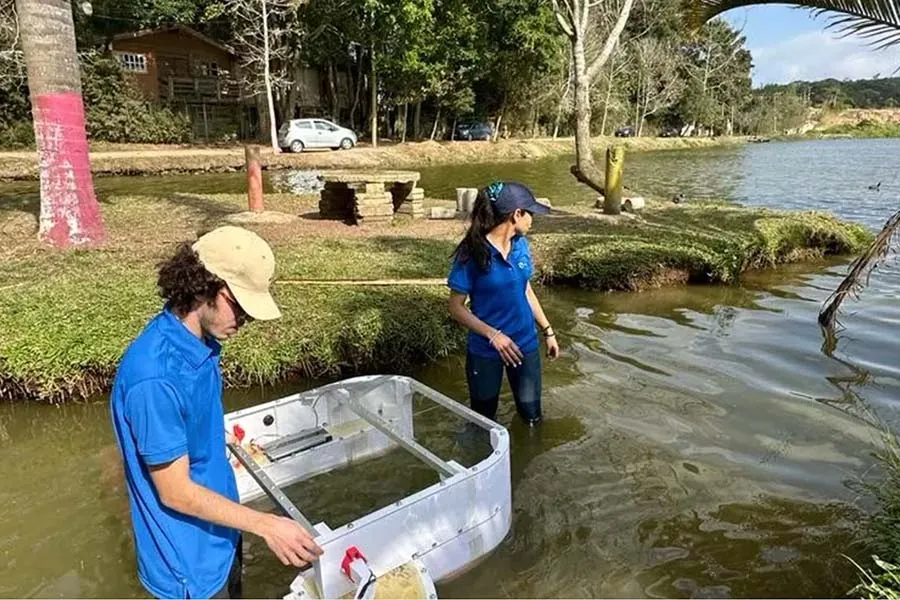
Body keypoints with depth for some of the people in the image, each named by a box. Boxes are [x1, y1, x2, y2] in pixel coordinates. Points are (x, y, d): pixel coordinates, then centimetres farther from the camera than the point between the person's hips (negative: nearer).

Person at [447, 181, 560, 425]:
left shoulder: (521, 245, -2)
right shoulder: (472, 253, -20)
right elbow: (456, 307, -15)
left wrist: (548, 330, 12)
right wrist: (493, 335, -23)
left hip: (526, 344, 5)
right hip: (485, 351, -5)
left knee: (532, 417, 17)